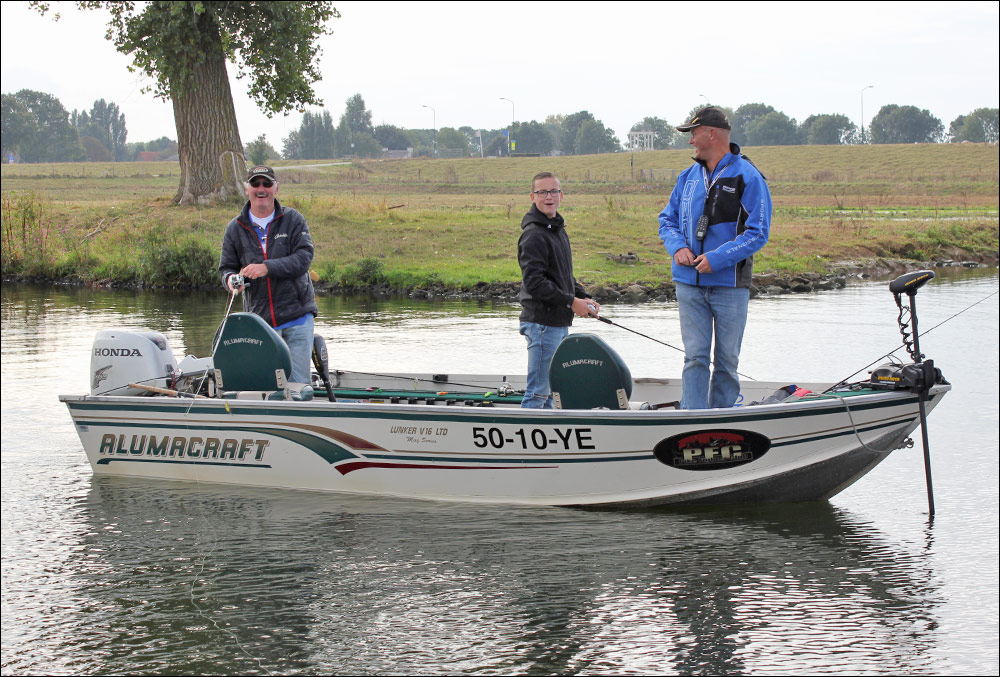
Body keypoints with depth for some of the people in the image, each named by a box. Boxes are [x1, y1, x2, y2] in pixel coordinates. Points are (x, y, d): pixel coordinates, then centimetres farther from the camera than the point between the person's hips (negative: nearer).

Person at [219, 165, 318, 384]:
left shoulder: (293, 220, 2)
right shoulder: (235, 228, 9)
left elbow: (304, 257, -9)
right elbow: (226, 267, 13)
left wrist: (267, 268, -21)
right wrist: (231, 279, -12)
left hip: (297, 316, -2)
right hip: (258, 319, 2)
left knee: (298, 381, -4)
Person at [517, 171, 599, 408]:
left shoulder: (558, 229, 17)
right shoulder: (533, 234, -14)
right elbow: (534, 282, -22)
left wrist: (584, 298, 8)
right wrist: (572, 302, -18)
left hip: (559, 322, 10)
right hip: (542, 323, -10)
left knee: (548, 389, 17)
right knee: (538, 391, -8)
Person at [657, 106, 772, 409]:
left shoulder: (748, 177, -6)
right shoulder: (688, 177, 11)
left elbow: (758, 233, -10)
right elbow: (667, 219, 17)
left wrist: (717, 258, -19)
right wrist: (677, 247, -5)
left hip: (729, 284, -3)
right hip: (689, 282, 4)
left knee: (727, 360, 6)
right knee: (695, 357, -1)